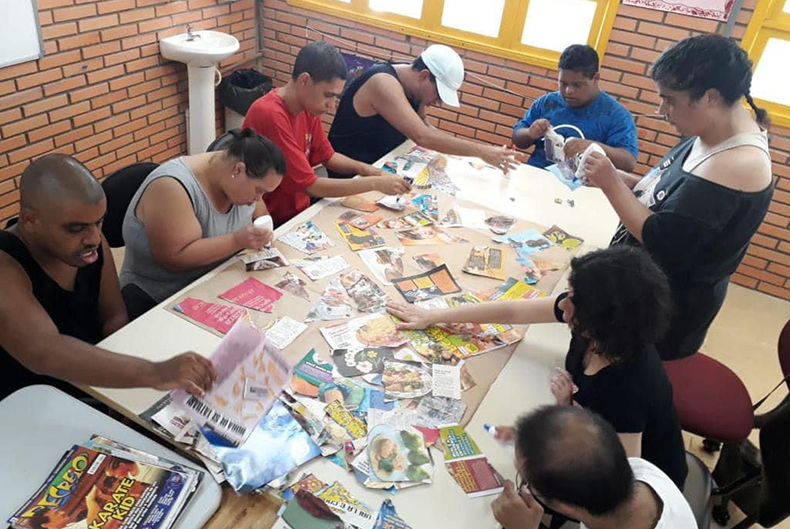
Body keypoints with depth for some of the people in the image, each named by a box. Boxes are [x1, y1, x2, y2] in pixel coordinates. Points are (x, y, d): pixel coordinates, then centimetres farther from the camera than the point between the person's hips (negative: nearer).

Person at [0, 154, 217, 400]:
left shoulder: (91, 243, -8)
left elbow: (114, 317, 1)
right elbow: (44, 353, -41)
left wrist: (115, 369, -19)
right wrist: (152, 373, -53)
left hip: (95, 386, 5)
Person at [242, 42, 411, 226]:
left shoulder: (308, 106, -1)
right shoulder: (271, 115, -26)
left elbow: (327, 156, 11)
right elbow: (310, 186, -25)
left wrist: (366, 169, -7)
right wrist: (375, 183, -22)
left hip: (299, 210, 7)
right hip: (273, 223, -7)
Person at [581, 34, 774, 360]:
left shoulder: (738, 165, -30)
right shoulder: (710, 134, -1)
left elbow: (662, 241, -31)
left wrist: (612, 185, -24)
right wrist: (616, 179, -5)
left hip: (670, 304, -9)